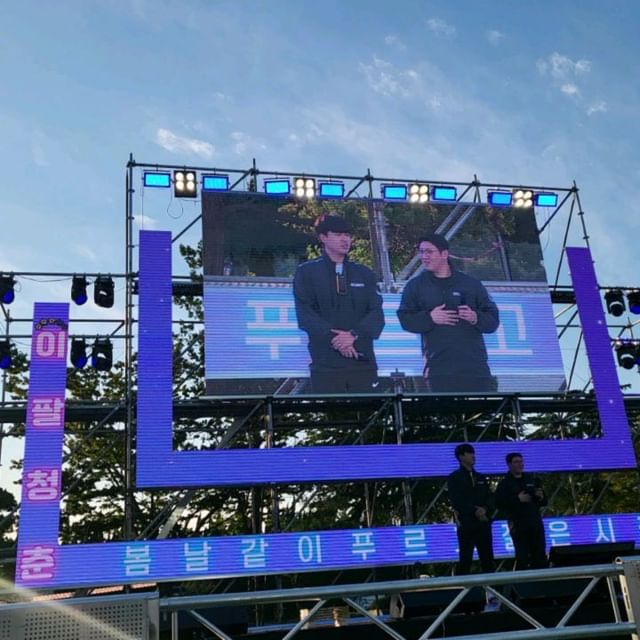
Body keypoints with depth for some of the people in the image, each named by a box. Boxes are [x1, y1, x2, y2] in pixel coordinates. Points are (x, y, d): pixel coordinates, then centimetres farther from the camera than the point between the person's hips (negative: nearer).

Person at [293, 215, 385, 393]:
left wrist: (354, 335, -15)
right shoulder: (306, 272, 5)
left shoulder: (364, 273, 14)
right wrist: (334, 338, -17)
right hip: (326, 363, -3)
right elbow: (305, 314, -5)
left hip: (363, 361, 3)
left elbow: (376, 313, 4)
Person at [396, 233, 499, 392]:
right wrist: (429, 318, -14)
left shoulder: (471, 284, 9)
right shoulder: (415, 286, 8)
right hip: (439, 368, -1)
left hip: (475, 365, 1)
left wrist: (476, 318, -12)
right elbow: (405, 319, 3)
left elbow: (493, 319, 9)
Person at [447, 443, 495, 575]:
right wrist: (474, 511, -17)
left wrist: (485, 509, -10)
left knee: (488, 559, 5)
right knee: (465, 559, -5)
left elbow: (490, 497, 10)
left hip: (483, 523, 5)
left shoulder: (481, 477, 18)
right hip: (466, 524, -5)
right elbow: (456, 501, -9)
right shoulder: (454, 478, 0)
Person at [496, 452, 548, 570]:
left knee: (540, 556, 5)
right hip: (518, 526, -4)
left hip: (536, 524, 4)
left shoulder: (532, 480, 14)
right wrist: (517, 499, -17)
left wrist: (541, 497, -4)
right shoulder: (504, 484, 0)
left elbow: (544, 502, 18)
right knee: (522, 558, -6)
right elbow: (499, 504, -14)